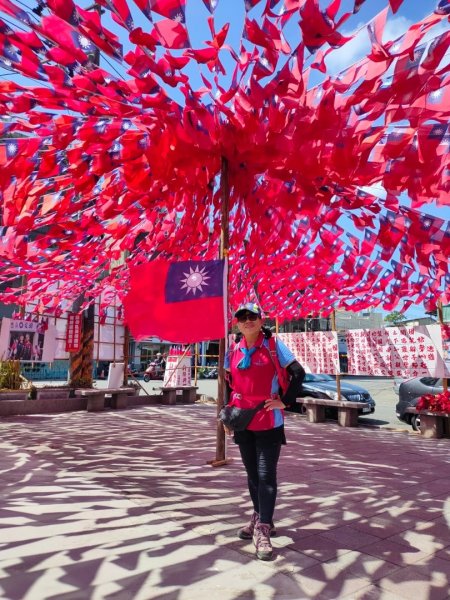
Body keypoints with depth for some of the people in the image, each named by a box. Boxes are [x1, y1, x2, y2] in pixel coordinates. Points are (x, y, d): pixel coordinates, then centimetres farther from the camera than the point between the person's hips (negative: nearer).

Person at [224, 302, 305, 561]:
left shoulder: (273, 345, -8)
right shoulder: (234, 350, 5)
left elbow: (298, 373, -9)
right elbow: (229, 383, 14)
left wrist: (285, 402, -13)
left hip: (268, 422, -5)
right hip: (242, 421, 5)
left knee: (266, 475, -2)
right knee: (252, 473, 17)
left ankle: (263, 530, 6)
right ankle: (261, 518, 34)